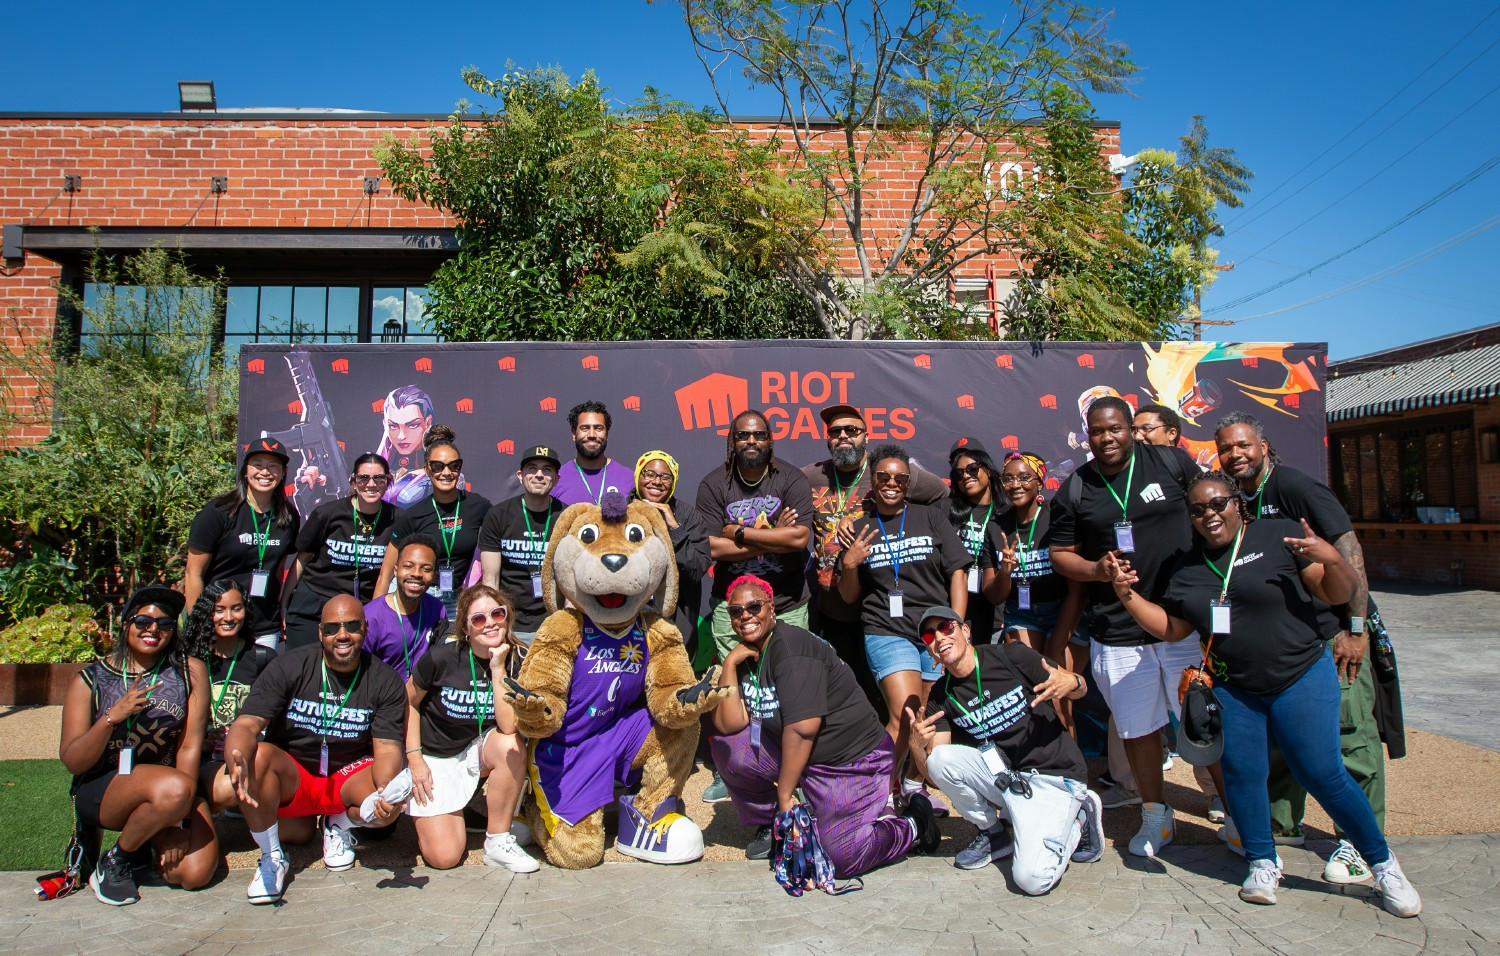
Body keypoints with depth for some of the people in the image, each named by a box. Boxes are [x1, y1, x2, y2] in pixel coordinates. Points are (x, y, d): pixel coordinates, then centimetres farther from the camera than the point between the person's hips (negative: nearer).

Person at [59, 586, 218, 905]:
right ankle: (116, 861, -4)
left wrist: (178, 818, -15)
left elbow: (190, 746, -8)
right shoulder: (91, 679, -3)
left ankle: (151, 843, 16)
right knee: (173, 788, -35)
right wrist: (112, 717, -25)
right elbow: (72, 762, -7)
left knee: (194, 875, -19)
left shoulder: (189, 671, -4)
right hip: (100, 791, -2)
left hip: (170, 789, 2)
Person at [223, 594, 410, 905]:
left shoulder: (385, 681, -8)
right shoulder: (289, 667, -10)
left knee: (393, 803, -31)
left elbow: (388, 747, -14)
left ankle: (341, 825, 7)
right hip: (291, 779, 0)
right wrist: (237, 761, -44)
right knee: (258, 754, -32)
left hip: (351, 775, 0)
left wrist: (386, 792, -37)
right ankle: (271, 857, -9)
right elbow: (246, 725, -20)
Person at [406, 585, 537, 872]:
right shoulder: (443, 658, -19)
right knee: (444, 857, -15)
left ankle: (498, 842, -14)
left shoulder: (518, 660, -15)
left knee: (511, 746, -34)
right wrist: (414, 758, -7)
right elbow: (408, 702, -2)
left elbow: (508, 727, -26)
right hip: (435, 756, -2)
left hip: (479, 750, 2)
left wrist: (498, 669, -30)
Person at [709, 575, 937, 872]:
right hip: (795, 755, 7)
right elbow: (729, 724, -7)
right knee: (727, 746, -8)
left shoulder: (791, 645, -21)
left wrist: (784, 794, -18)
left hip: (855, 758, -7)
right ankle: (771, 826, 12)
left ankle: (913, 825, 10)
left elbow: (803, 727, -26)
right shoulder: (746, 657, 3)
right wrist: (729, 664, -14)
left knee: (840, 857, -19)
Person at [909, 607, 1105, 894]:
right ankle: (994, 832, 2)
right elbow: (934, 771, -4)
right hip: (1003, 776, 5)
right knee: (941, 757, -22)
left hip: (1055, 775, -4)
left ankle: (1076, 821, 7)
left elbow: (1081, 688, -1)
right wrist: (917, 746, -26)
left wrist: (1070, 682, -26)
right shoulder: (941, 697, 0)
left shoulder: (1011, 655, -11)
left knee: (1032, 879, -24)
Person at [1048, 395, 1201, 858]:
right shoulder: (1073, 490, 3)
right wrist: (1095, 570, -11)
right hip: (1117, 632, 1)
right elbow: (1060, 554, 9)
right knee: (1138, 728, 10)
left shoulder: (1171, 462, 1)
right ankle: (1155, 816, 30)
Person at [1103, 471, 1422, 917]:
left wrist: (1333, 560, -25)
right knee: (1241, 772, 0)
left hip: (1301, 677, -3)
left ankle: (1383, 864, 16)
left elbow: (1338, 594, -4)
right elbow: (1172, 628, 10)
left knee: (1322, 773, -5)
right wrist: (1128, 595, -3)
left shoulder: (1279, 535, -7)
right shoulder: (1186, 566, 6)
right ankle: (1263, 863, 20)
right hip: (1233, 688, 4)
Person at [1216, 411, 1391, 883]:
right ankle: (1281, 822, 30)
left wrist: (1356, 628, -20)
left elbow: (1349, 551, -19)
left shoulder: (1295, 486, -16)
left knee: (1350, 733, -2)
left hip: (1334, 631, -7)